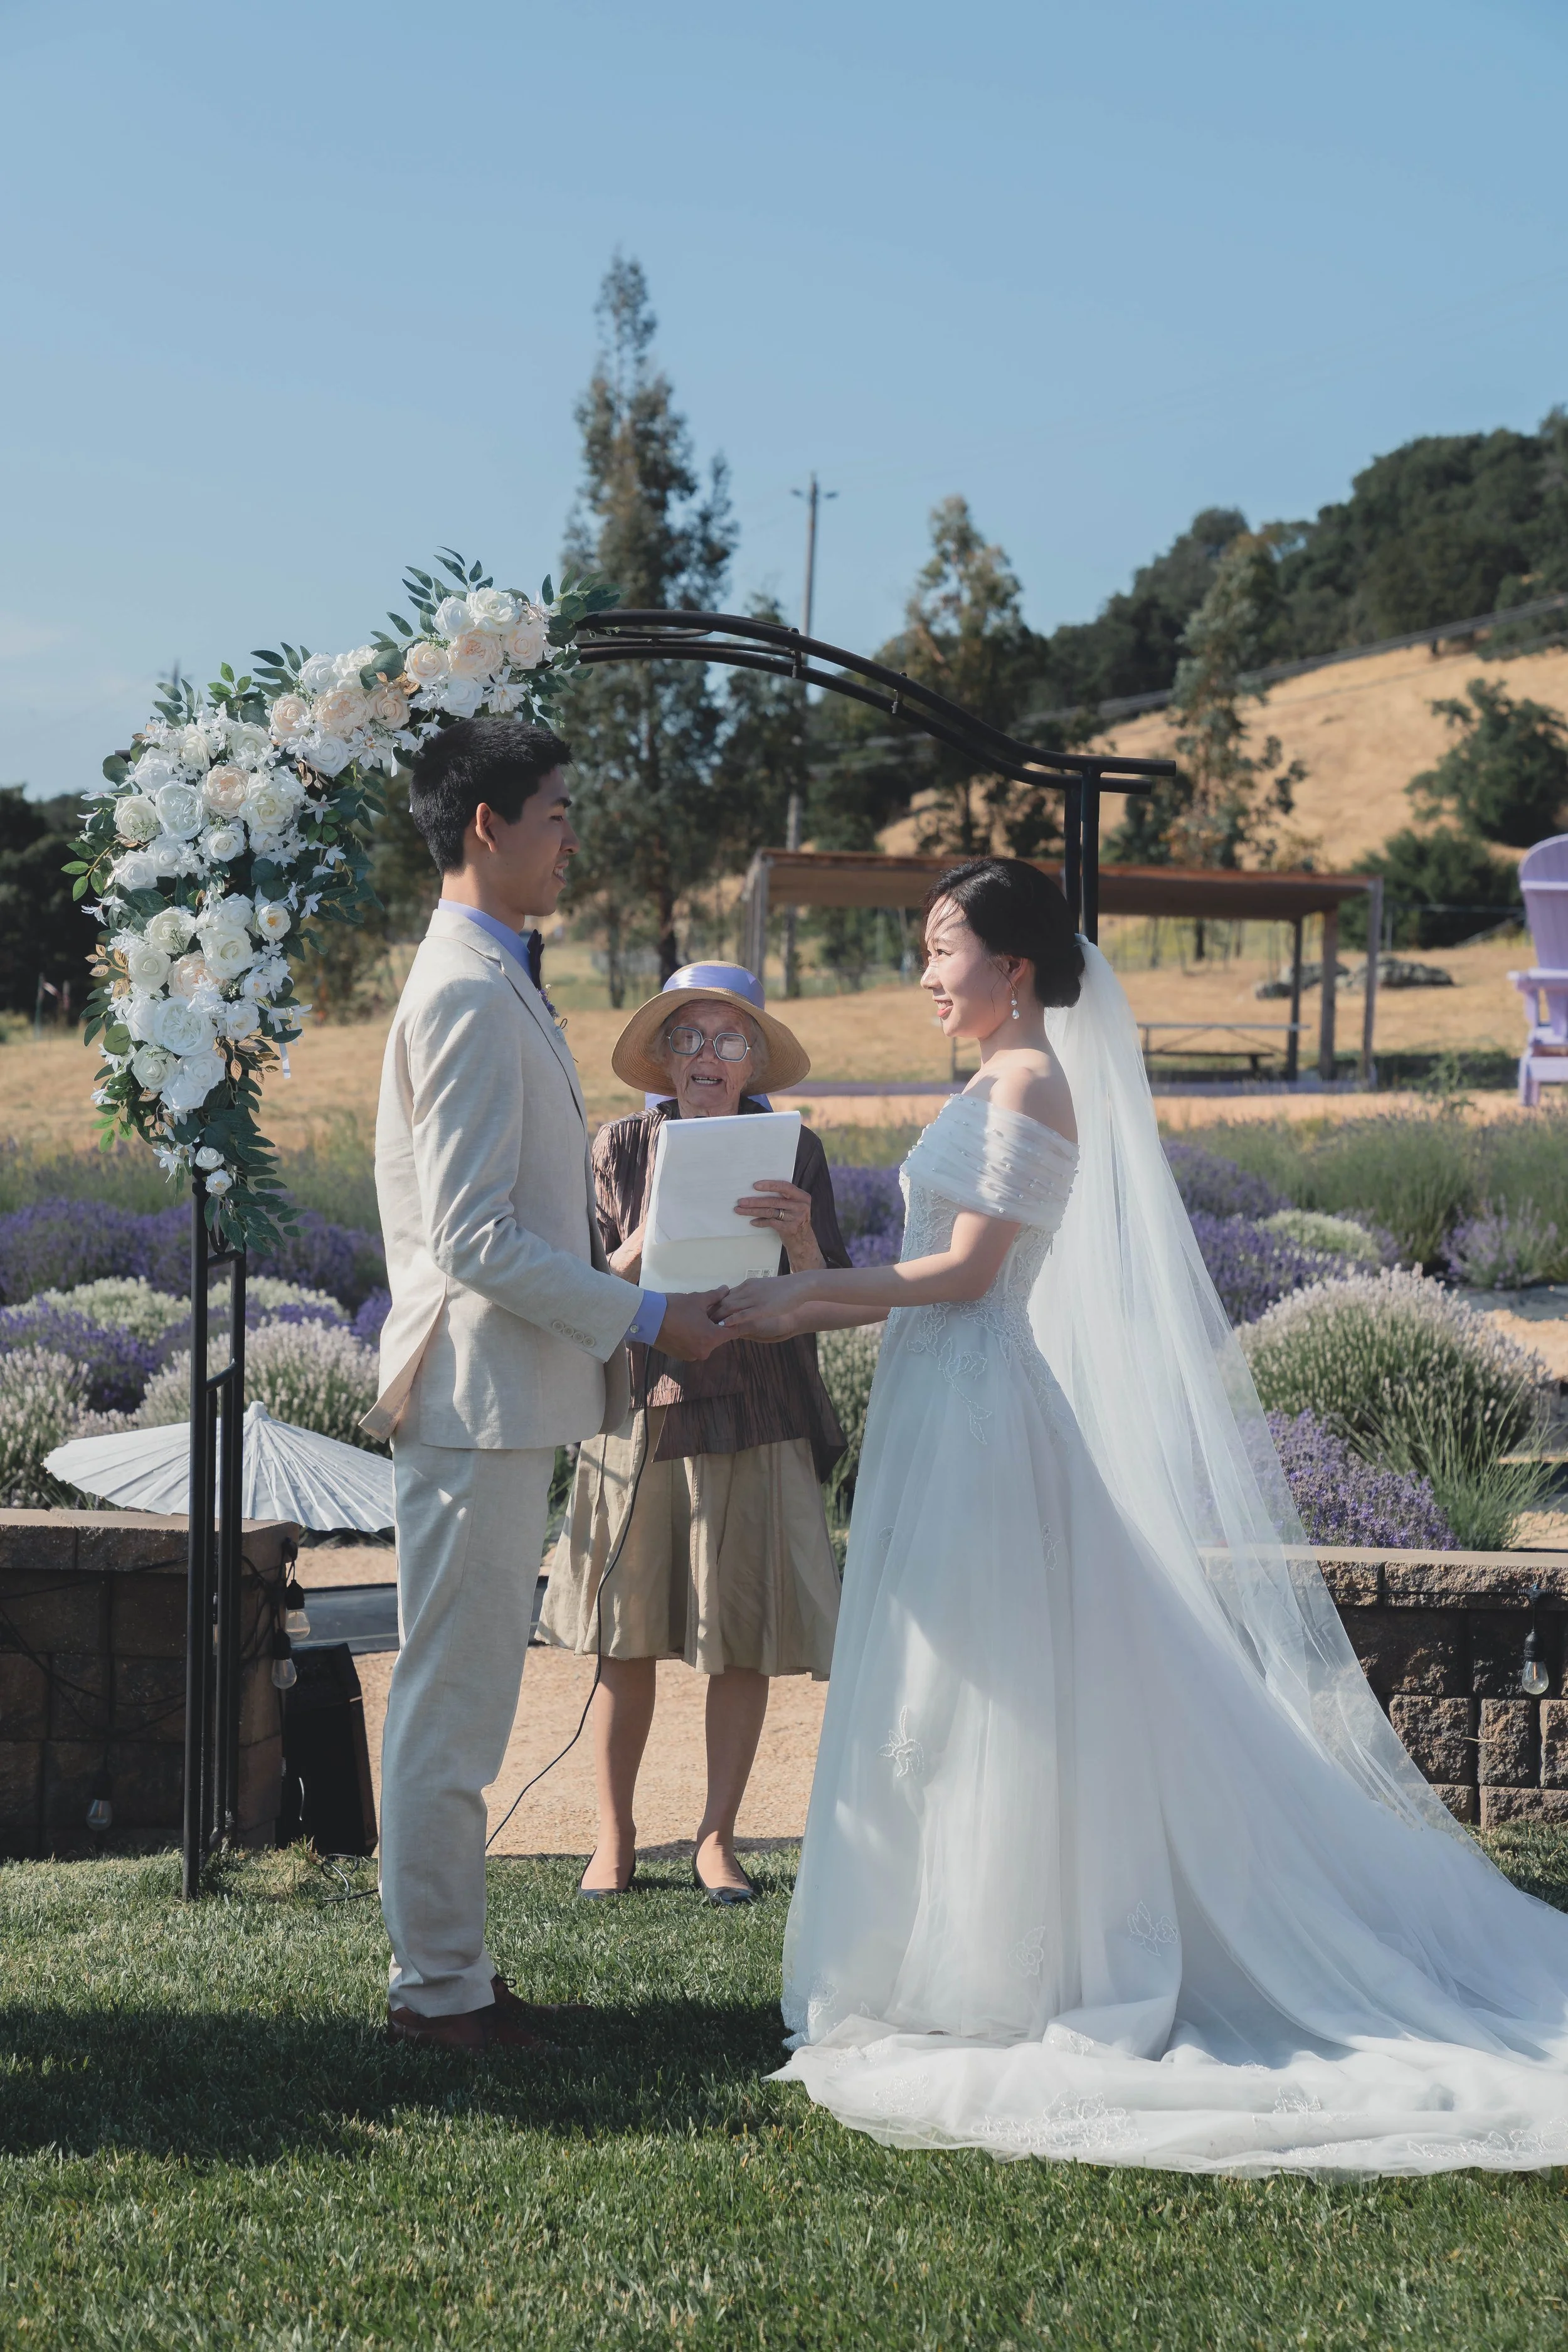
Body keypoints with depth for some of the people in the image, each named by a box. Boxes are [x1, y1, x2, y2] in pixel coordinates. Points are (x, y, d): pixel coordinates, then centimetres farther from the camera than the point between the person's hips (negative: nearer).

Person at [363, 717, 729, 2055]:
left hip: (498, 1399, 11)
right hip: (481, 1399, -11)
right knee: (454, 1704, -2)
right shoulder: (471, 994, -17)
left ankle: (442, 1965, 24)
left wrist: (615, 1308, 16)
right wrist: (647, 1317, -16)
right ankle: (440, 1986, 5)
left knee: (458, 1699, 15)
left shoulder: (492, 983, 16)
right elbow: (472, 1239, -22)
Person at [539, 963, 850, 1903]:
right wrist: (646, 1244, -20)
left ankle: (718, 1836, 16)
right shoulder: (622, 1147, 2)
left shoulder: (794, 1154, 1)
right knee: (626, 1639, 3)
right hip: (641, 1413, 0)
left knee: (745, 1641, 3)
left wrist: (798, 1238, -23)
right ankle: (616, 1835, 16)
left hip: (755, 1425, 0)